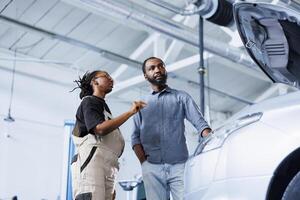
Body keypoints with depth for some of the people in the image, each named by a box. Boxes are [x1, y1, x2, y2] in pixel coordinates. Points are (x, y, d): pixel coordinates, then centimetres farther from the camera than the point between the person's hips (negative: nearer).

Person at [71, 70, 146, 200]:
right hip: (90, 161, -8)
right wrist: (131, 112, -10)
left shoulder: (103, 107, 34)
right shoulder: (89, 102, 8)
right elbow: (100, 129, -12)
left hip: (107, 167, 8)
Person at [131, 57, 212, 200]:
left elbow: (199, 123, 3)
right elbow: (135, 137, 12)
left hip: (179, 165, -1)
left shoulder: (181, 97, 14)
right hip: (152, 168, 1)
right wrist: (144, 162, -4)